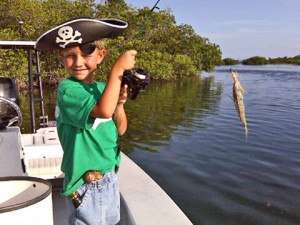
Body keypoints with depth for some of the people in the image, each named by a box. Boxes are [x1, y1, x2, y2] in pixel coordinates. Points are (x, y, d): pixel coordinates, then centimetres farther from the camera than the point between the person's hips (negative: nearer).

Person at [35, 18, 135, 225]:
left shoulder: (103, 88, 3)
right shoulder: (67, 89, -17)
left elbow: (120, 130, 5)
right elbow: (103, 111, -33)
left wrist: (120, 103, -12)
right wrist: (118, 69, -26)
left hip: (110, 178, 7)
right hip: (86, 184, -7)